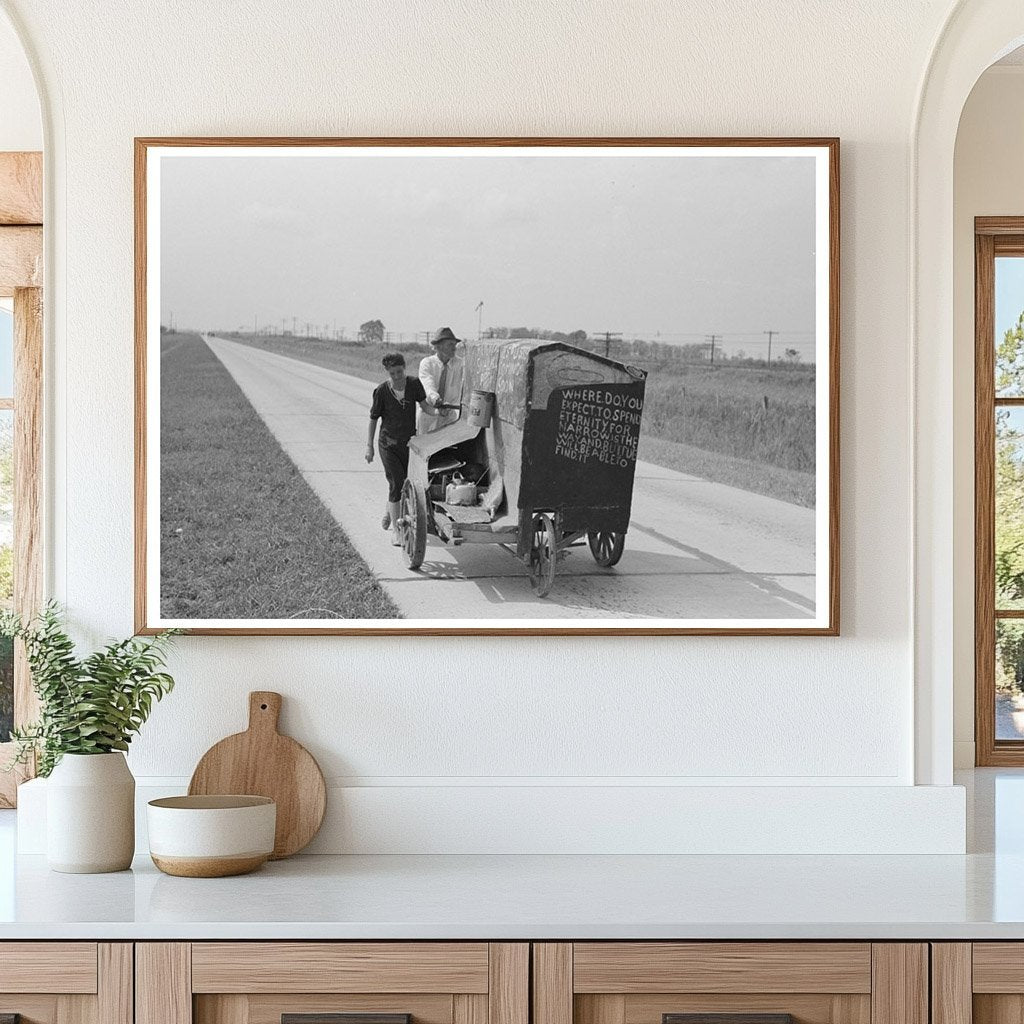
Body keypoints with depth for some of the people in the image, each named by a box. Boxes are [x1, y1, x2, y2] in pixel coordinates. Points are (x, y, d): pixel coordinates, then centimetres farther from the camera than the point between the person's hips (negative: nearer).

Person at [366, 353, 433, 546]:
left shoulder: (414, 384, -5)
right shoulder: (381, 391, -11)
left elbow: (424, 405, -8)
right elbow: (373, 419, -3)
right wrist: (369, 446, -2)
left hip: (409, 442, 3)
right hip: (388, 443, -3)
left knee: (405, 484, 12)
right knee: (396, 484, -12)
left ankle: (389, 512, 42)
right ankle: (396, 531, -7)